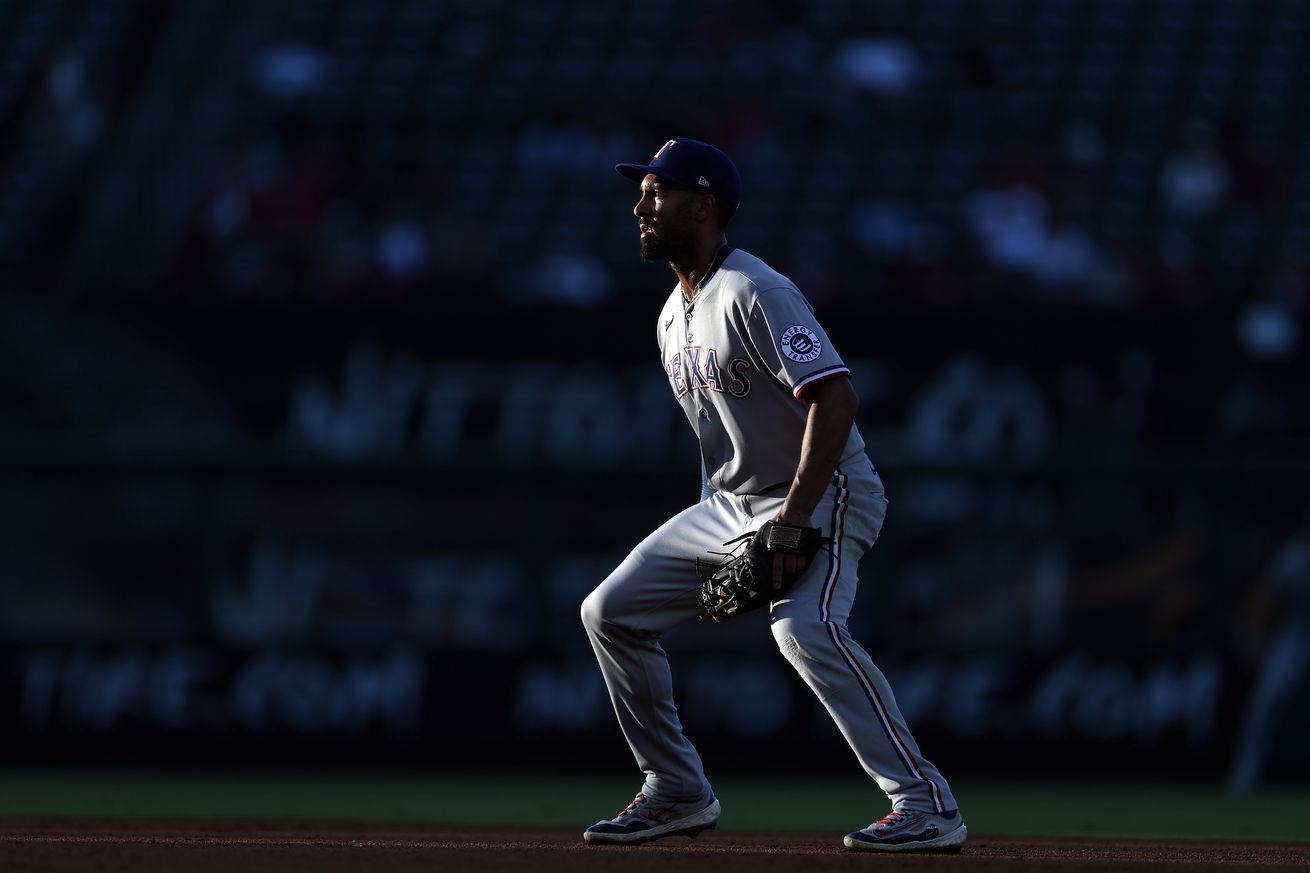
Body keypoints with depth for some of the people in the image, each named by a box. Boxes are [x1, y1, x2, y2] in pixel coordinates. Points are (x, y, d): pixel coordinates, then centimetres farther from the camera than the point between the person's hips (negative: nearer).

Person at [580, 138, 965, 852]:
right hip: (730, 502, 10)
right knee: (612, 611, 7)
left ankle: (926, 805, -34)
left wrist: (792, 522, -31)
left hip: (821, 496, -10)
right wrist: (712, 540, 12)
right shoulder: (673, 317, 12)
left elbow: (835, 398, -28)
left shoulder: (753, 294, -19)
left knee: (804, 628, -34)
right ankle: (678, 793, 17)